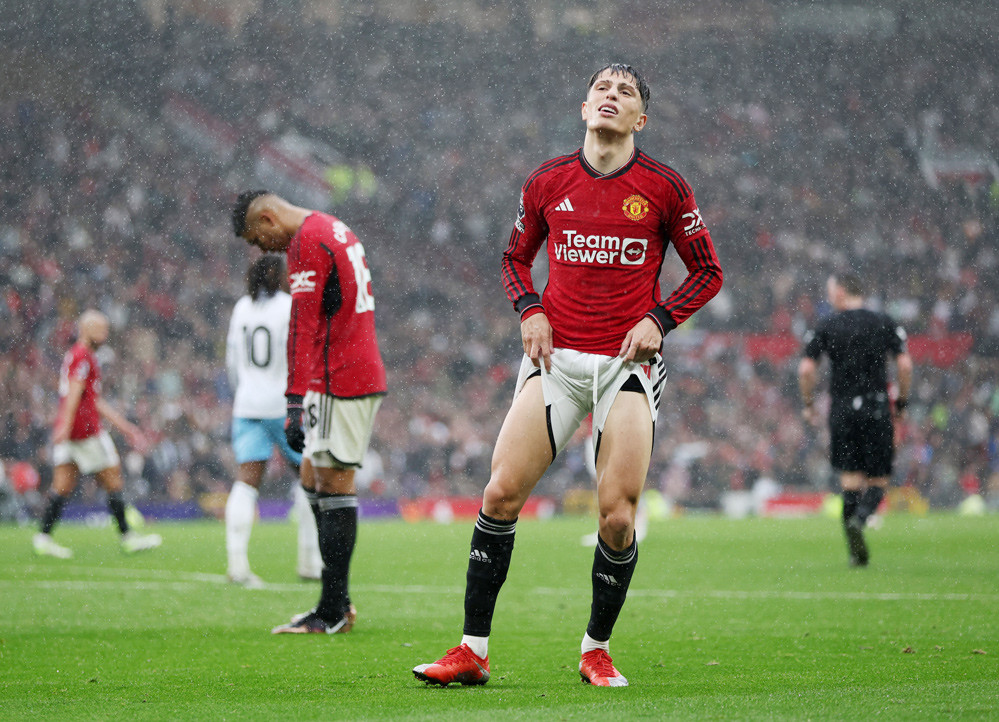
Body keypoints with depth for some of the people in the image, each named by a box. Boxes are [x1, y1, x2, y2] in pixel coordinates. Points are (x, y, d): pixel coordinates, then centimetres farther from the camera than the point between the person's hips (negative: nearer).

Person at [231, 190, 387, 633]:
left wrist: (296, 401, -23)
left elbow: (303, 326, -19)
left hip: (337, 380, -10)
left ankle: (332, 614, -7)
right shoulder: (336, 231, 20)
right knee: (314, 481, 12)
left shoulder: (307, 242, -12)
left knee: (334, 484, -8)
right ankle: (338, 602, 11)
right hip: (366, 376, 10)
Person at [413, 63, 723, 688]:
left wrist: (659, 319, -5)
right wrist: (530, 310, 3)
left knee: (617, 513, -9)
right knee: (501, 493, -9)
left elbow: (707, 272, 9)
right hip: (557, 357, 2)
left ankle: (597, 650, 12)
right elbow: (516, 257, 21)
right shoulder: (548, 183, 6)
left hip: (628, 362, -2)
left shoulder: (665, 188, 0)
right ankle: (473, 652, -2)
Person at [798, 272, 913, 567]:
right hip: (876, 408, 0)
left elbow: (806, 369, -4)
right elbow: (905, 365, -4)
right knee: (878, 480, 6)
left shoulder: (826, 326, 2)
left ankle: (857, 551, 1)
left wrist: (808, 403, 9)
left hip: (842, 409, 0)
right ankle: (860, 519, -25)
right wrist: (902, 401, 9)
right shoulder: (885, 323, 3)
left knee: (851, 477, 8)